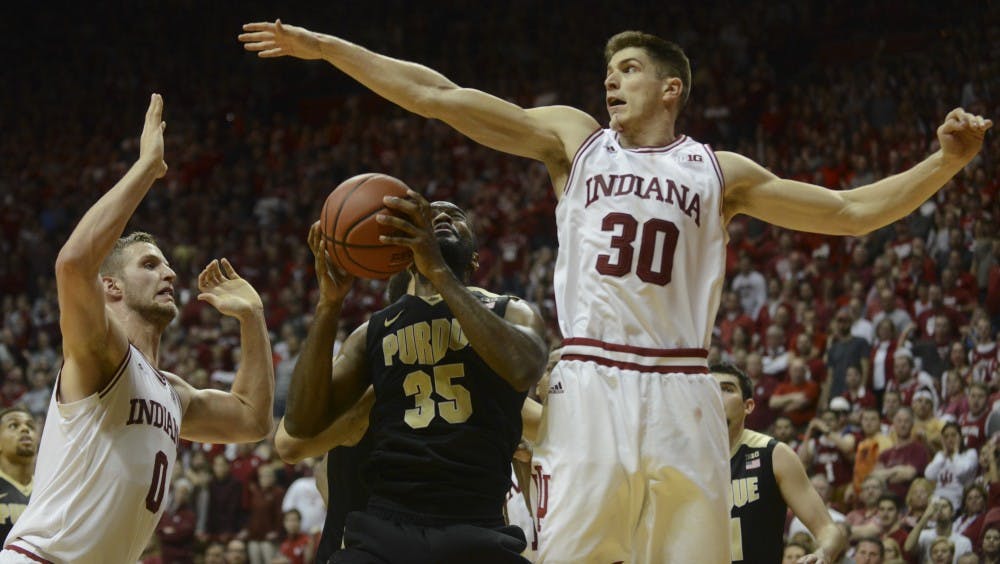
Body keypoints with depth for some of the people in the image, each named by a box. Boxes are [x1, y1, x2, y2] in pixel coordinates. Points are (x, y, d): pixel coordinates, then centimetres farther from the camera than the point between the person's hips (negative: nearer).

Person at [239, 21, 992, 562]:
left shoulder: (718, 173, 12)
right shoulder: (576, 139, 12)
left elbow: (852, 212, 11)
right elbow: (441, 97, 7)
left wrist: (944, 164, -2)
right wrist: (323, 48, 2)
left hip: (681, 395, 1)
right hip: (591, 386, -1)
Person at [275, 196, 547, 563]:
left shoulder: (510, 313, 13)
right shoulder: (373, 332, 17)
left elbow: (523, 369, -12)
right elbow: (300, 425, 5)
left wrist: (440, 272, -15)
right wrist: (329, 303, -3)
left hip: (477, 533, -1)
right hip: (384, 529, 1)